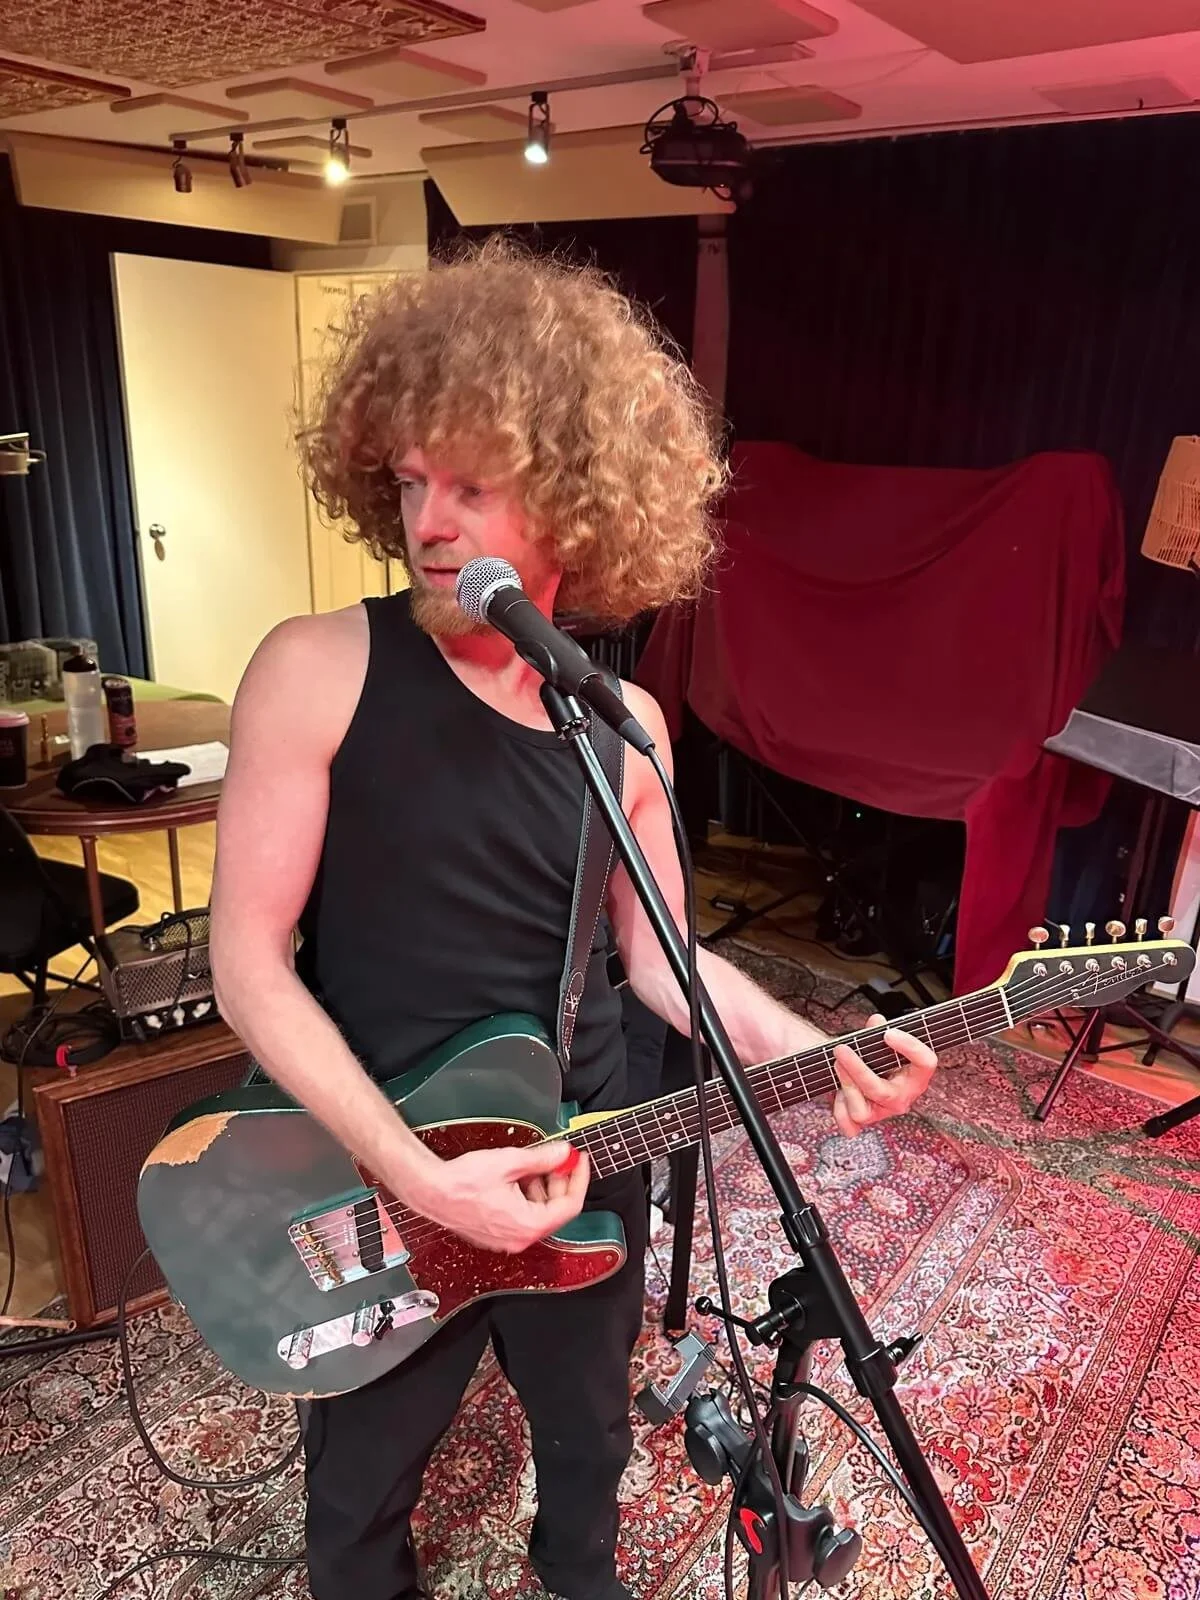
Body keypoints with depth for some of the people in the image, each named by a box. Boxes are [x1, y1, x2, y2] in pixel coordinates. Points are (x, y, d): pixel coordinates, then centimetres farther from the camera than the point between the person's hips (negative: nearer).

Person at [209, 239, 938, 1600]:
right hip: (376, 1187, -3)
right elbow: (248, 954, -16)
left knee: (590, 1436, 29)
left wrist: (810, 1050, -11)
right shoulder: (317, 671, -16)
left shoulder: (624, 720, -4)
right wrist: (414, 1171, -23)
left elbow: (657, 950, 4)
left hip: (583, 1168, 4)